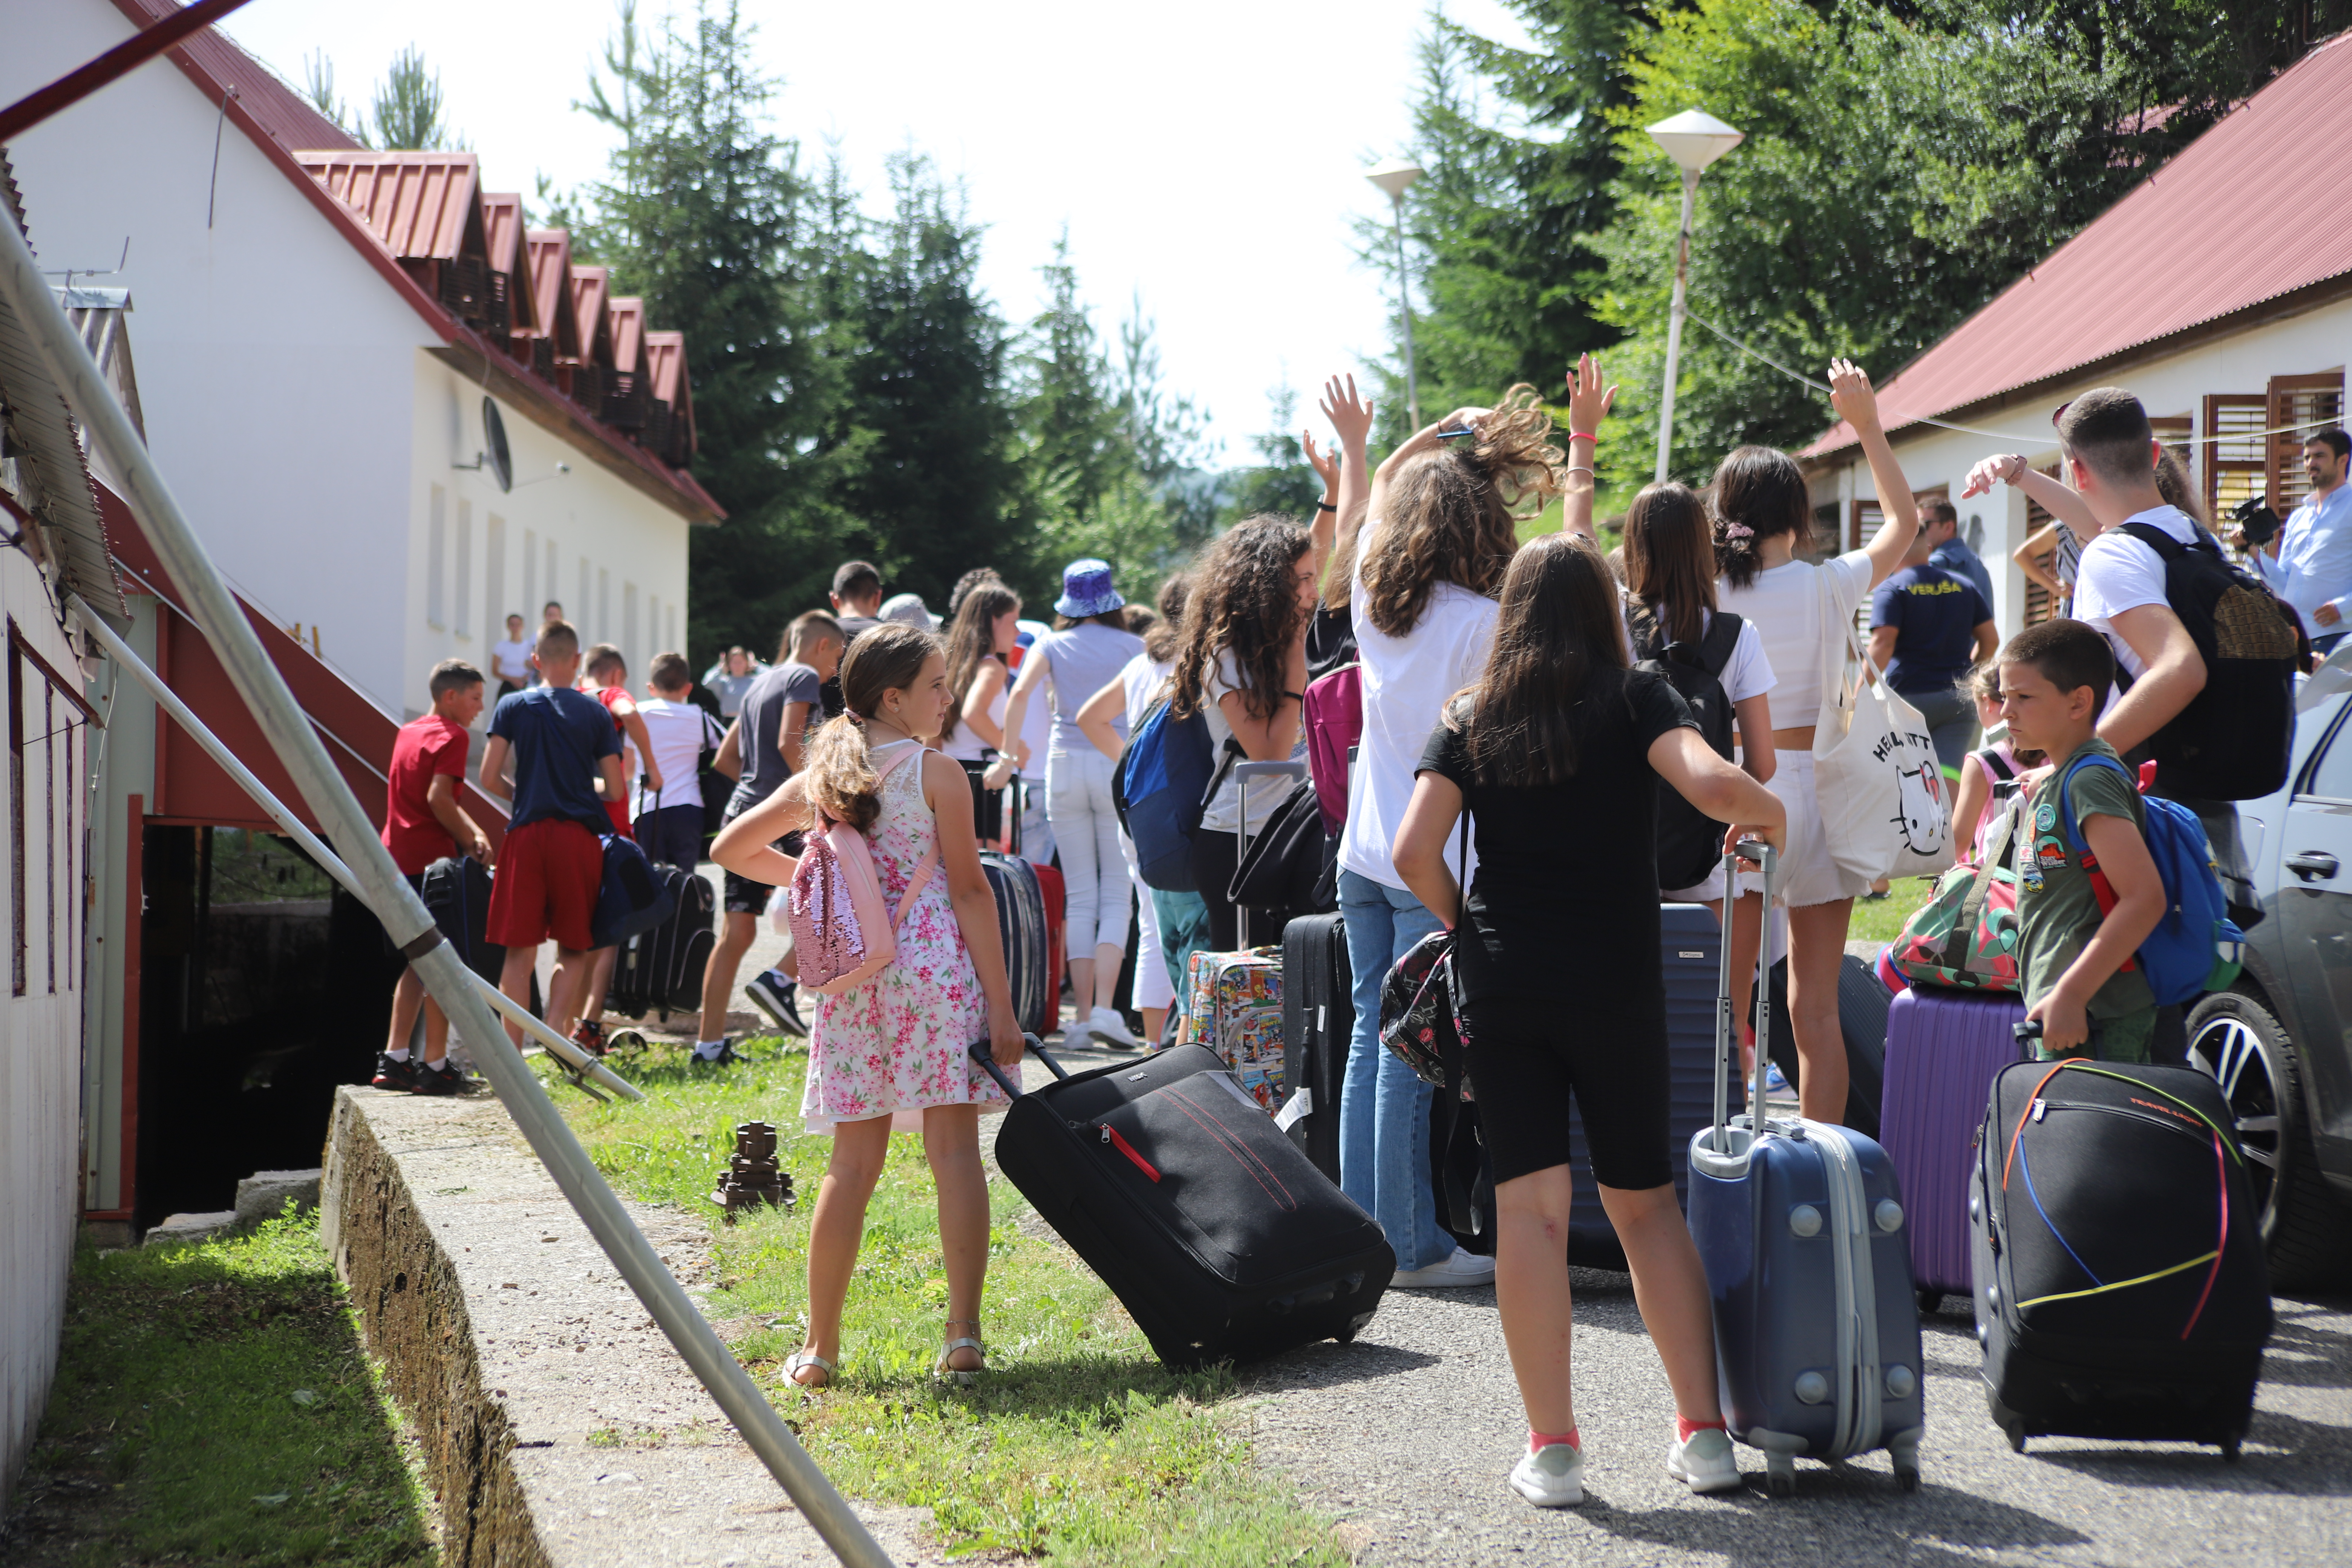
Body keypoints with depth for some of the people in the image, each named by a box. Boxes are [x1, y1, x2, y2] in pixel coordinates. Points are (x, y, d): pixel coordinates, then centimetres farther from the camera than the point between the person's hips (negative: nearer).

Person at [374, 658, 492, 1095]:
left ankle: (393, 1060, 14)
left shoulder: (408, 733, 19)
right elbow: (439, 799, -20)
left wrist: (472, 831, 9)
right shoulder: (451, 735, -9)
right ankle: (435, 1067, -2)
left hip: (398, 858, 9)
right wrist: (471, 843, -9)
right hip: (432, 859, -9)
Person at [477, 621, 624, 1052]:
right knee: (574, 949, 9)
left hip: (526, 834, 0)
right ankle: (556, 1030, -11)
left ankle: (513, 1053, -2)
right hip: (580, 836, 0)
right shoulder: (596, 712, 5)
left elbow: (490, 779, -1)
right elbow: (615, 789, 4)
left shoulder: (512, 707, 4)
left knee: (520, 952, 4)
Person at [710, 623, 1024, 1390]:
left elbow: (729, 848, 20)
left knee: (853, 1163, 8)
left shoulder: (819, 778, 12)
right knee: (954, 1148, -3)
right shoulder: (937, 772, -3)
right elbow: (969, 889, -6)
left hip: (850, 975, 4)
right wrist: (1000, 1004, -6)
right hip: (934, 966, -4)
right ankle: (963, 1334, -9)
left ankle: (819, 1348, 9)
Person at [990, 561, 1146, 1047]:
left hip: (1065, 765, 2)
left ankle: (1083, 1012, 3)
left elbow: (1021, 693, -9)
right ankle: (1105, 1007, -15)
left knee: (1079, 894, 7)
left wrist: (1007, 759, -8)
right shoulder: (1132, 647, 5)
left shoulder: (1052, 645, 7)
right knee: (1117, 894, 0)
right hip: (1118, 765, -2)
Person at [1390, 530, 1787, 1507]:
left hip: (1500, 988, 1)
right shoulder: (1635, 700, 0)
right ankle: (1704, 1433, 7)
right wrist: (1768, 816, 3)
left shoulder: (1468, 720, 6)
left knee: (1530, 1206, 1)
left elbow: (1414, 851, -4)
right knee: (1645, 1202, 10)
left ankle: (1552, 1448, -1)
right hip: (1616, 985, -1)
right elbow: (1713, 784, -17)